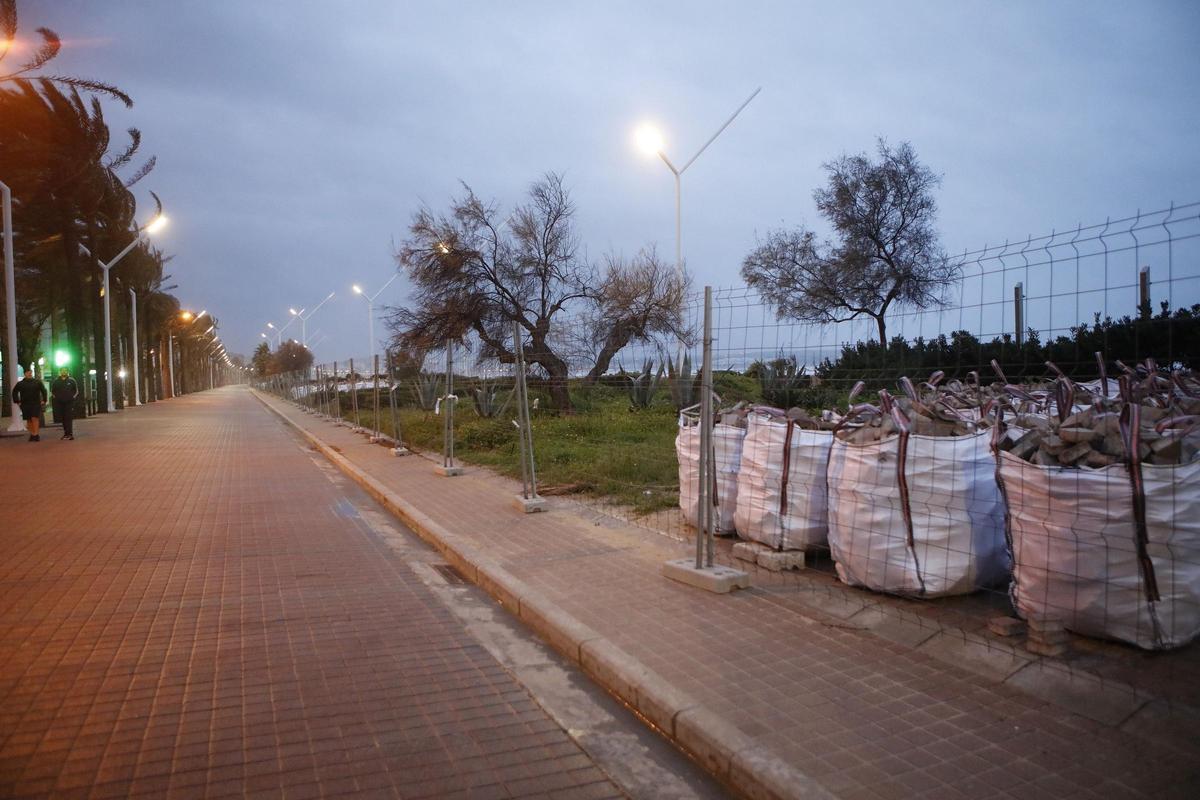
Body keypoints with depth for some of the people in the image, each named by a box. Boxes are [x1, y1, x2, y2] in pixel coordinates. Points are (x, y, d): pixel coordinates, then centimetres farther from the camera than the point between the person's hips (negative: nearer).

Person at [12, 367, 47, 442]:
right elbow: (14, 392, 15)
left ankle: (35, 435, -12)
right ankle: (32, 434, 14)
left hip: (36, 404, -2)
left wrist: (44, 400, 1)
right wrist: (17, 401, 8)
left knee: (35, 418, -13)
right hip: (25, 405, 2)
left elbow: (44, 391, 8)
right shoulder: (20, 384, 7)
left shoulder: (38, 382, 4)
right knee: (29, 420, 6)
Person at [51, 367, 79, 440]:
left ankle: (70, 433, -12)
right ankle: (66, 433, 17)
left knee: (69, 419, -9)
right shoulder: (56, 381, 5)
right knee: (63, 419, 8)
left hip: (69, 402, -2)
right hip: (59, 403, 2)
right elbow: (52, 391, 16)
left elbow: (76, 390, 10)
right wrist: (55, 397, 6)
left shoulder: (71, 381, 2)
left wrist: (73, 397, 2)